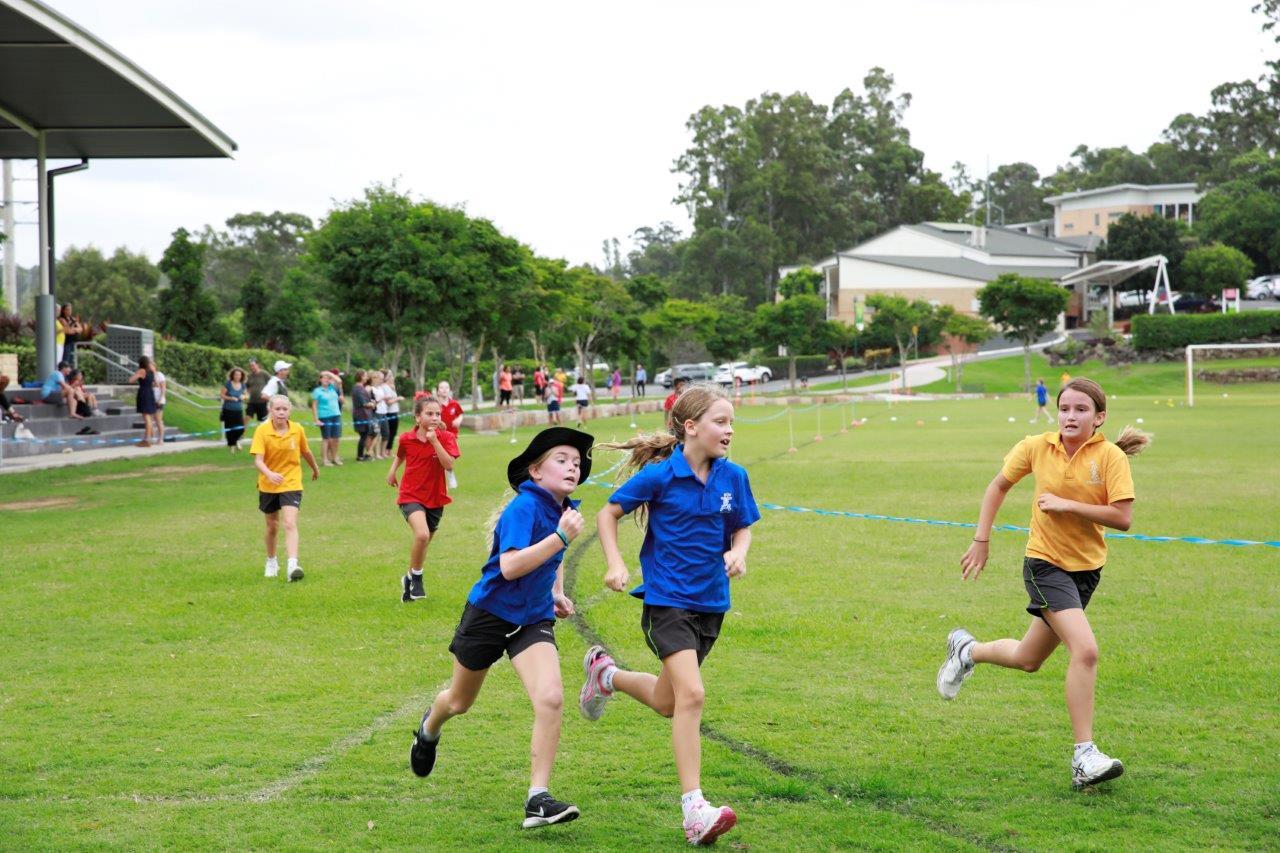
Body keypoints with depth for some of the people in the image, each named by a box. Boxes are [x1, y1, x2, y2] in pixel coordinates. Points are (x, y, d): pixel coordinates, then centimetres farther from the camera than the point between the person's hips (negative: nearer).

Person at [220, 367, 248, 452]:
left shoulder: (242, 385, 4)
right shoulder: (228, 384, -8)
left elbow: (246, 394, 16)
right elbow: (221, 395, -5)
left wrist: (244, 396, -7)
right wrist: (230, 398, -19)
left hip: (238, 410, 3)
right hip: (228, 410, -3)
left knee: (240, 429, -7)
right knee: (229, 429, 0)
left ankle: (236, 441, 23)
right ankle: (232, 445, 18)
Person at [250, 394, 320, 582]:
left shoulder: (297, 429, -8)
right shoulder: (262, 431, -14)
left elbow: (305, 452, 12)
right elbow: (258, 460, -23)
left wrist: (315, 468, 27)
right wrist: (269, 474, -41)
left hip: (291, 484, -1)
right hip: (268, 485, 1)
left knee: (290, 524, -18)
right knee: (272, 526, 16)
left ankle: (292, 566, -29)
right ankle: (271, 562, 39)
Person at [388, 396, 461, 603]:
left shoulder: (446, 437, -8)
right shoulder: (406, 439, -4)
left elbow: (449, 465, -23)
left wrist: (434, 440, -27)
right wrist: (393, 471, 11)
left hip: (435, 498, 2)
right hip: (411, 496, -2)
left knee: (423, 542, 15)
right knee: (422, 534, -27)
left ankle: (410, 579, 39)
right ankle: (416, 576, -6)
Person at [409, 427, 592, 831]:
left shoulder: (563, 509, 1)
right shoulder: (524, 507, -22)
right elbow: (509, 567, -35)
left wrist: (557, 593, 10)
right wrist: (561, 537, -38)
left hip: (534, 619, 5)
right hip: (490, 613, -5)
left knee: (550, 698, -21)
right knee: (460, 701, 19)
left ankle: (538, 799, -16)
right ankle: (429, 729, 57)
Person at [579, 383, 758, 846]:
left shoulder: (733, 477, -1)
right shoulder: (659, 476, -13)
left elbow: (743, 528, 13)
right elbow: (609, 513, -1)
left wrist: (738, 553, -9)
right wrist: (615, 563, -12)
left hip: (711, 603, 6)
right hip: (667, 599, -6)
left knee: (668, 702, 16)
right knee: (691, 694, -19)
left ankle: (606, 673, 46)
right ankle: (694, 811, -17)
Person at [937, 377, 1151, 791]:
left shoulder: (1110, 456, -11)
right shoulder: (1036, 447, -7)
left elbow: (1123, 517, -18)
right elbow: (1000, 485, 9)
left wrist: (1067, 504, -23)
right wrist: (981, 539, 6)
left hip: (1086, 567, 3)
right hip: (1045, 564, -3)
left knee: (1028, 659, 17)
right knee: (1085, 651, -22)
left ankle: (967, 649, 47)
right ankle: (1084, 756, -15)